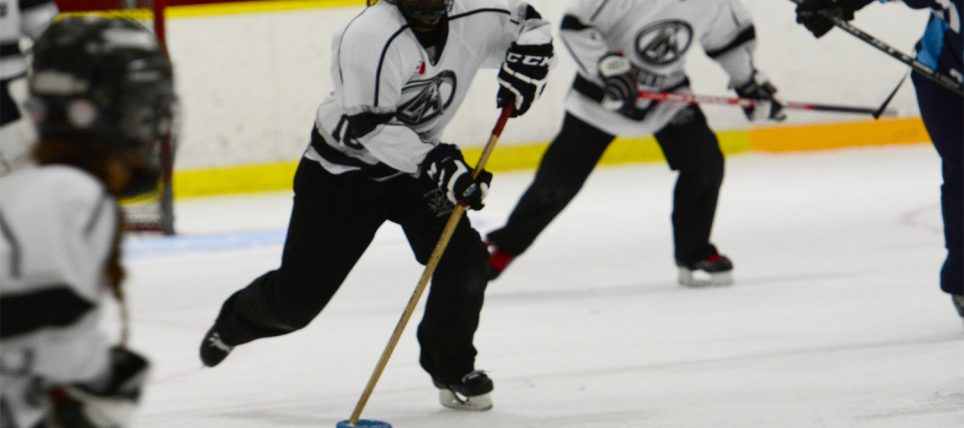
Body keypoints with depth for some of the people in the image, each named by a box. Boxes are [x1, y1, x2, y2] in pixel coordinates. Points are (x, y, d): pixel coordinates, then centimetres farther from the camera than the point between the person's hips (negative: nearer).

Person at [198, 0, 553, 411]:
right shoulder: (373, 34, -30)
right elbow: (367, 124, -34)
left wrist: (525, 64, -15)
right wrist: (436, 164, -40)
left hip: (418, 164, 4)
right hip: (341, 170, -4)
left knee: (465, 260, -14)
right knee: (300, 294, 1)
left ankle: (451, 368, 7)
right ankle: (235, 320, 35)